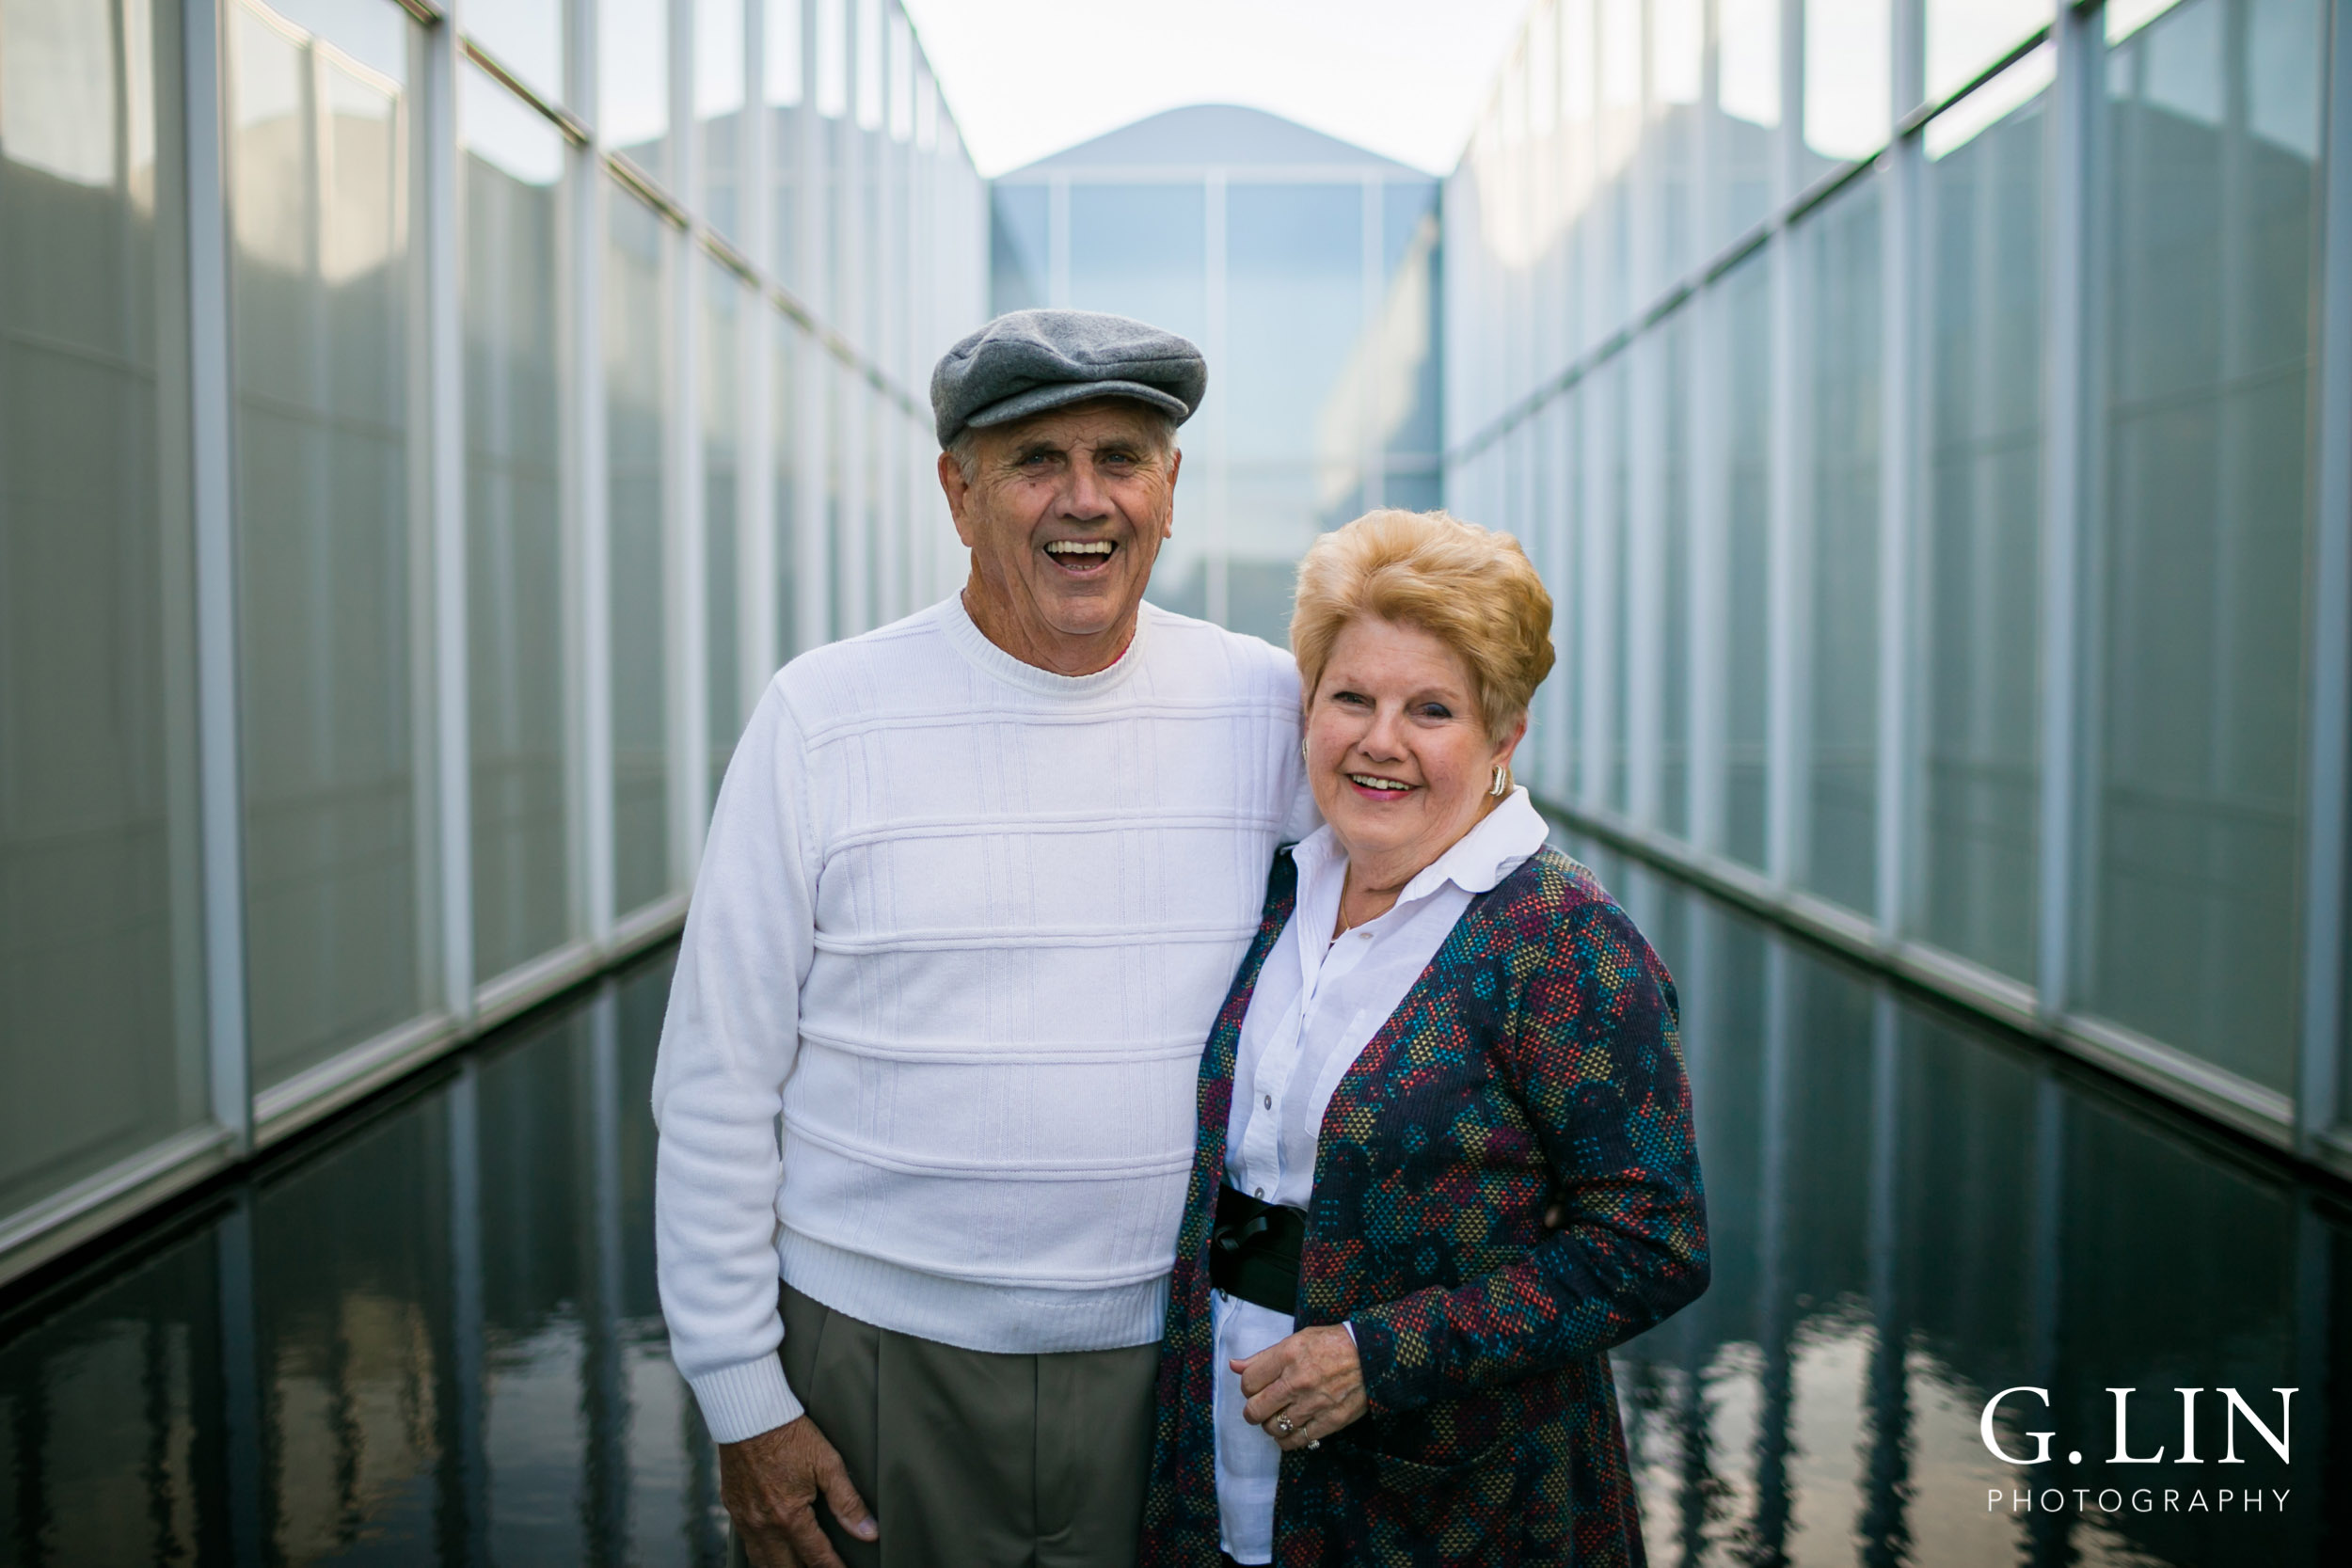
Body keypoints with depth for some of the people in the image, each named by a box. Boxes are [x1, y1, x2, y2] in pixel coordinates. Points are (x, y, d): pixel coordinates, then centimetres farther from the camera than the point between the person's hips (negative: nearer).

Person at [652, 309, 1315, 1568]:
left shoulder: (1270, 707, -1)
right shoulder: (824, 715, -7)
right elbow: (714, 1088, -5)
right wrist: (742, 1401, -5)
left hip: (1170, 1365, 2)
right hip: (880, 1363, -1)